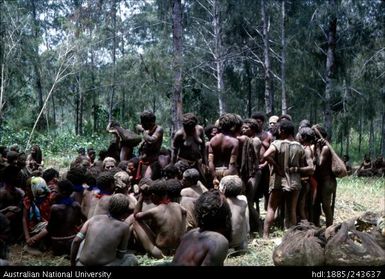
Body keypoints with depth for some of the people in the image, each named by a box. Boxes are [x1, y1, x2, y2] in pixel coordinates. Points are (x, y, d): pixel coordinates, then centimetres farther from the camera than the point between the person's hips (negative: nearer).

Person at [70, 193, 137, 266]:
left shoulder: (94, 218, 6)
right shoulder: (124, 227, -2)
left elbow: (76, 241, 2)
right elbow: (121, 254, 5)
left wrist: (72, 264, 13)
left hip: (81, 264, 4)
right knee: (132, 259, 23)